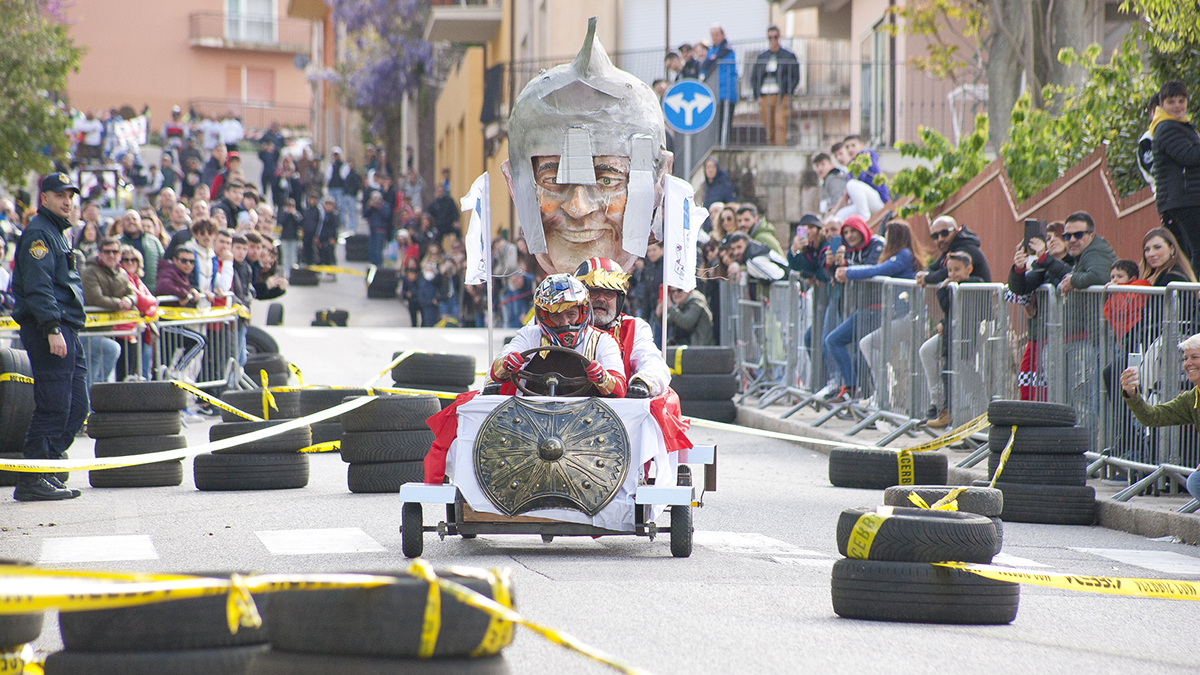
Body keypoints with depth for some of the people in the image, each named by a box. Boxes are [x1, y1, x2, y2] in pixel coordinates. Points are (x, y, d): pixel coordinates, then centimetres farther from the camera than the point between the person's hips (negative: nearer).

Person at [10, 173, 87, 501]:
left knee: (76, 407, 7)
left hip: (66, 331, 10)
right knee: (53, 408, -11)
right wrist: (52, 329, -26)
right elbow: (37, 287, -19)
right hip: (48, 330, -10)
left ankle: (46, 473, 12)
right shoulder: (38, 234, -9)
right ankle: (31, 482, -8)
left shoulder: (56, 233, 24)